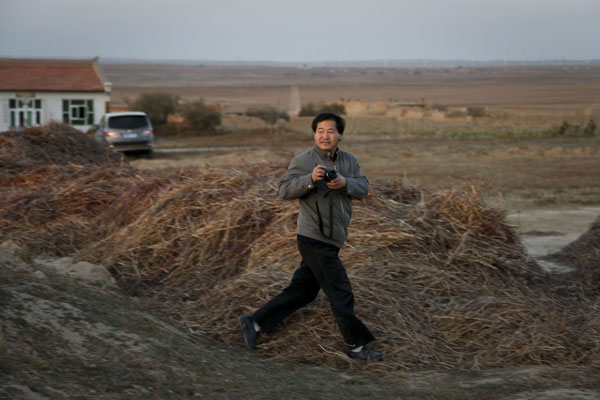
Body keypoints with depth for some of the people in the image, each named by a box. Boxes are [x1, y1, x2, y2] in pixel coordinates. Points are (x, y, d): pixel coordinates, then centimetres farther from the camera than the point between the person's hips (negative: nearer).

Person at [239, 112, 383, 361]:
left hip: (331, 241, 7)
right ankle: (357, 346, 6)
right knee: (340, 292, -4)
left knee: (302, 291, 13)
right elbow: (284, 191, -12)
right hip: (314, 238, -7)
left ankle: (254, 323, 22)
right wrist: (310, 179, -26)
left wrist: (345, 183, -20)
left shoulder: (349, 161, 12)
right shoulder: (303, 161, -6)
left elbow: (363, 188, 1)